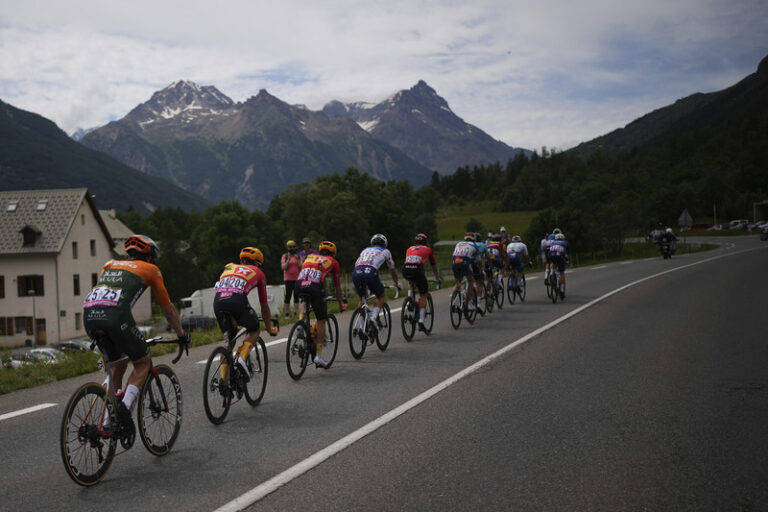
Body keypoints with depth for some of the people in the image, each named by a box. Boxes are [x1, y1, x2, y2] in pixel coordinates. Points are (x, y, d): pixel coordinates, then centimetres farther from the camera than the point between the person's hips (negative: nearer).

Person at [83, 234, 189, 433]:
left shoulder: (110, 264, 33)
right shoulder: (150, 269, 21)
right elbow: (168, 308, 26)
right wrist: (182, 334, 39)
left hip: (89, 316, 5)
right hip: (115, 315, -5)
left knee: (118, 364, 24)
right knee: (143, 362, 14)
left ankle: (108, 421, 19)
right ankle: (125, 404, -9)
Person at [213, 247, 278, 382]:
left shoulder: (229, 267, 37)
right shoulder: (258, 272, 28)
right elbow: (264, 305, 33)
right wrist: (270, 328, 47)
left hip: (218, 301, 4)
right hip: (237, 299, -4)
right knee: (254, 330, 22)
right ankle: (241, 358, -3)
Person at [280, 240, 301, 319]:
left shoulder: (298, 256, 9)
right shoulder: (285, 256, 3)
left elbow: (301, 267, -1)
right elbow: (283, 267, -6)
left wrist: (297, 259, -14)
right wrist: (288, 260, -17)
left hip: (297, 279, 2)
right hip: (288, 279, -2)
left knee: (296, 296, 3)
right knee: (288, 296, -7)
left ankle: (295, 313, 7)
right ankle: (286, 314, -2)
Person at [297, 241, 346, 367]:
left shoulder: (310, 256, 34)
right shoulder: (333, 262, 24)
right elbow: (337, 287, 29)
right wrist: (341, 304, 43)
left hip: (299, 285, 3)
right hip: (315, 287, -3)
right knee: (321, 321, 9)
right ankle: (318, 356, 7)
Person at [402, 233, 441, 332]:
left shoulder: (409, 249, 34)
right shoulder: (428, 249, 28)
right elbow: (434, 266, 39)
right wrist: (438, 279, 54)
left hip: (405, 269, 3)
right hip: (417, 269, -3)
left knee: (410, 281, 39)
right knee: (423, 295, 11)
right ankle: (421, 322, 5)